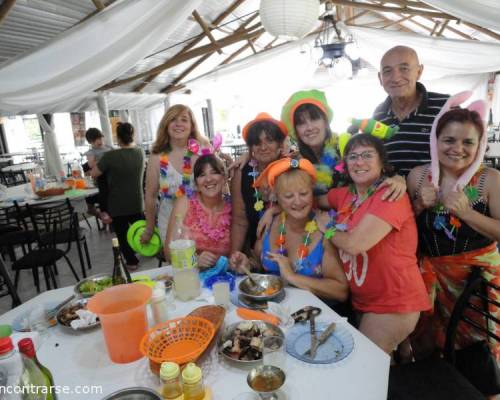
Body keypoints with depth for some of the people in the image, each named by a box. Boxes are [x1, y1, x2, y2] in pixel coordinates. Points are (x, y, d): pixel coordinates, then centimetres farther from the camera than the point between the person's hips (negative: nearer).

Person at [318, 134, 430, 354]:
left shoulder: (390, 195, -20)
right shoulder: (344, 194, 2)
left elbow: (355, 244, -27)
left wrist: (327, 229, -9)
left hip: (394, 305, -7)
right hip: (361, 300, 7)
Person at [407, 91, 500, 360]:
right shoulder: (418, 175, -5)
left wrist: (466, 212, -23)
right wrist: (420, 205, -15)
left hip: (478, 273, -1)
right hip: (430, 272, 2)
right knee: (427, 340, 13)